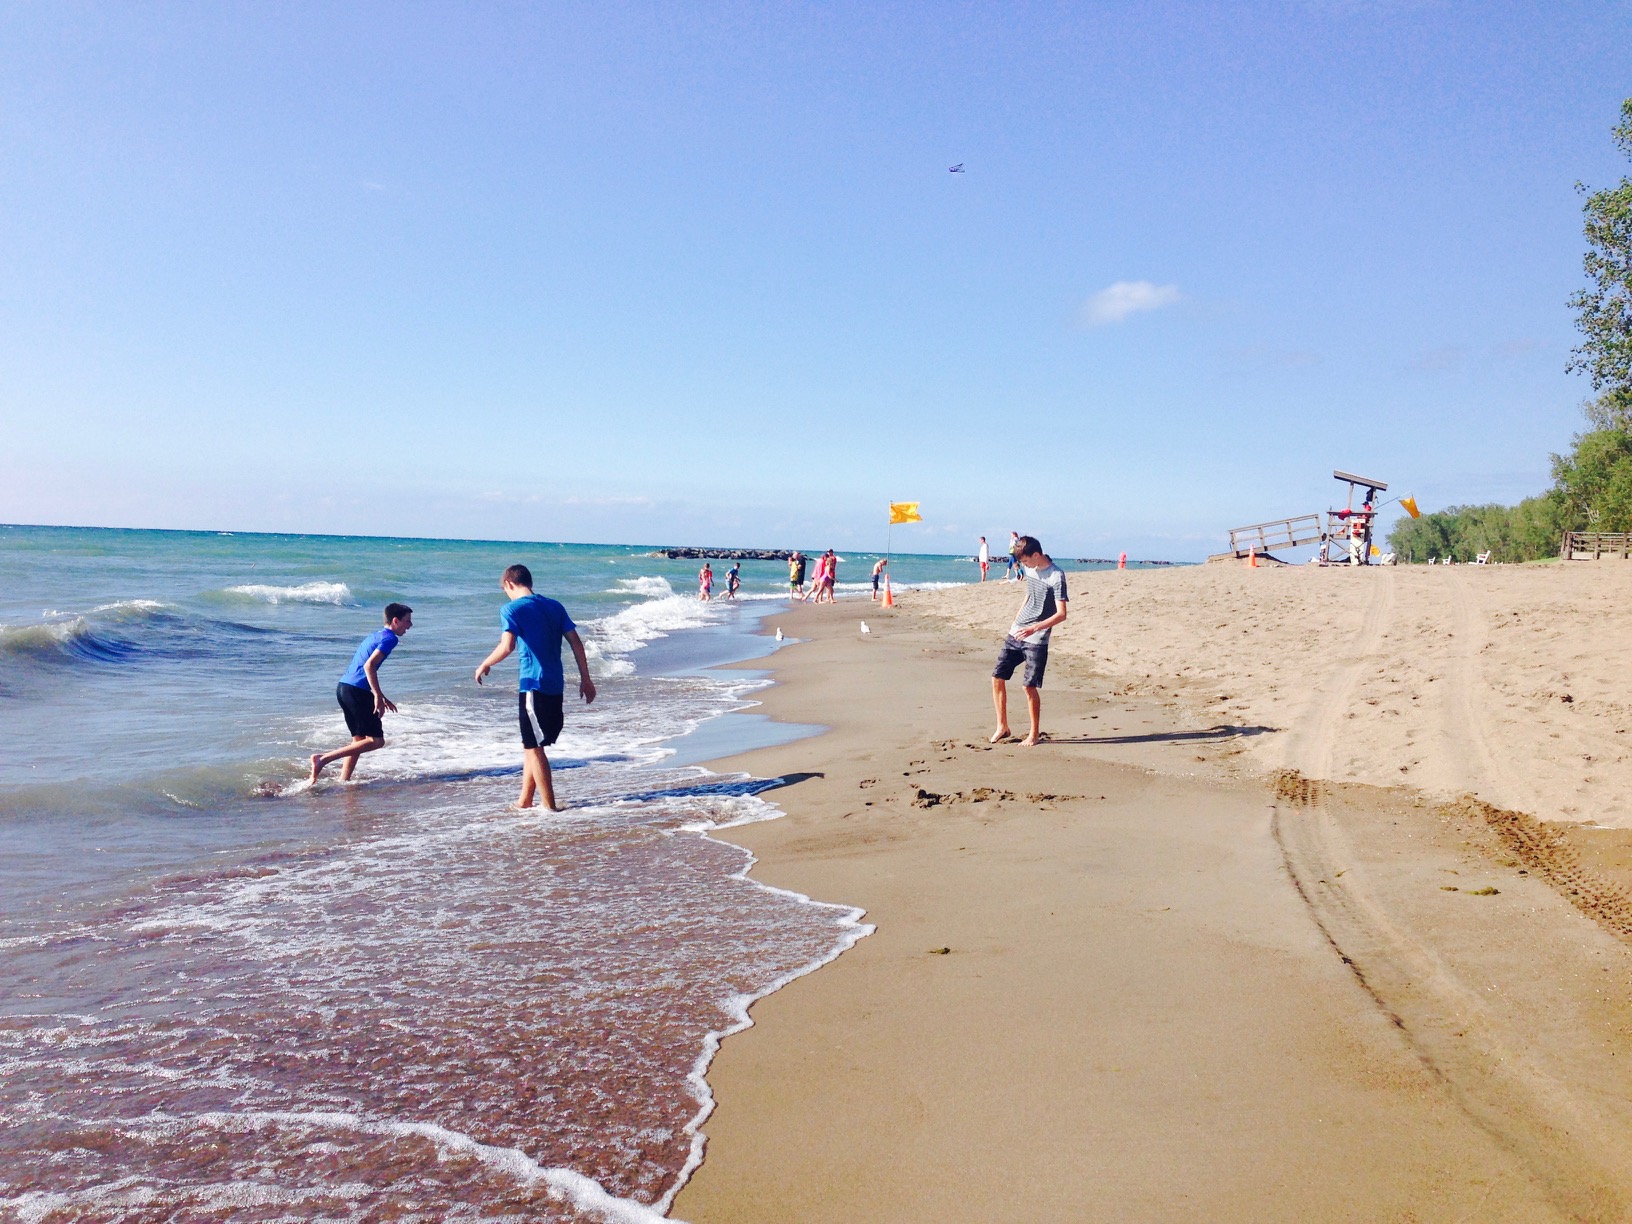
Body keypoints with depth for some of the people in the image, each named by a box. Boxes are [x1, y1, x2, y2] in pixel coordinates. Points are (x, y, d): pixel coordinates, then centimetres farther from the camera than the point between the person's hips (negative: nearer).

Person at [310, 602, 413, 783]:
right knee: (376, 740, -6)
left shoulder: (376, 635, 22)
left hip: (343, 687, 10)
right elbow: (369, 666, -19)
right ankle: (323, 758, -12)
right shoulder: (390, 638, -6)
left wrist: (380, 696, 33)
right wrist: (379, 697, -19)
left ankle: (343, 781, 15)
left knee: (360, 740, 17)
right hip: (356, 691, -10)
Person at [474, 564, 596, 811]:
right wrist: (585, 678, 13)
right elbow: (575, 642, 9)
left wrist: (484, 665, -2)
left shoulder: (512, 609, -5)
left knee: (534, 747, 2)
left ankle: (550, 806, 4)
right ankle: (525, 801, 24)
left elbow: (507, 646, -18)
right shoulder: (554, 606, 13)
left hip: (533, 684, -7)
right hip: (556, 686, 7)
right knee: (532, 744, 18)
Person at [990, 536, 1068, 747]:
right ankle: (1003, 727, 16)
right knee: (997, 678, 4)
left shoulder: (1056, 576, -15)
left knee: (1030, 686, -5)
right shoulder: (1030, 569, 7)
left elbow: (1061, 614, -19)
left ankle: (1035, 733, 12)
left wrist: (1034, 628, -28)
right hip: (1015, 634, 7)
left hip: (1036, 640, -7)